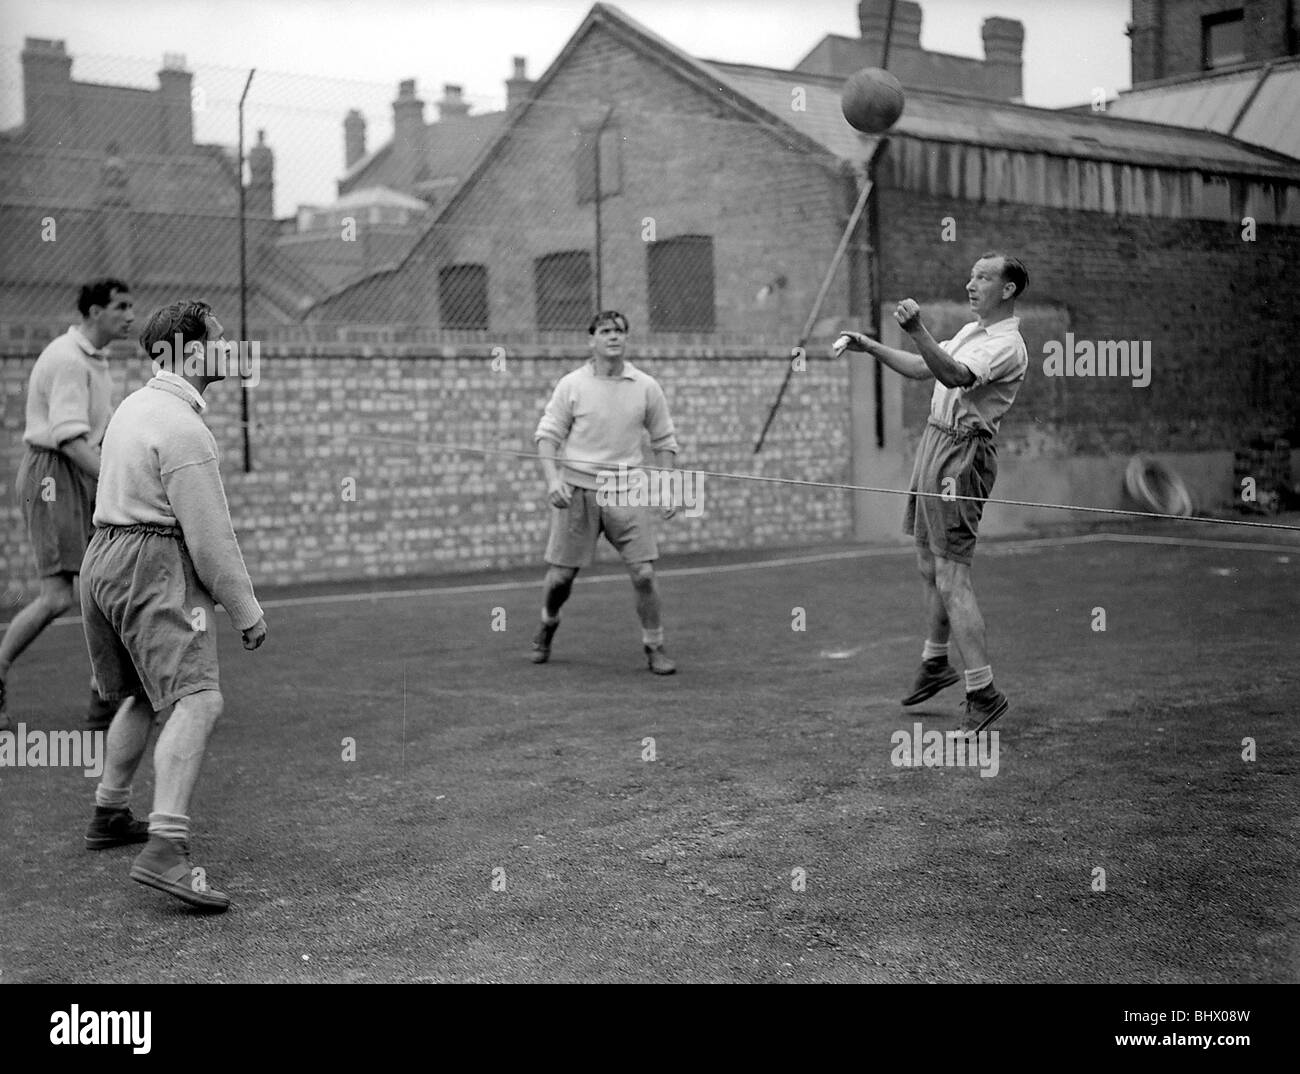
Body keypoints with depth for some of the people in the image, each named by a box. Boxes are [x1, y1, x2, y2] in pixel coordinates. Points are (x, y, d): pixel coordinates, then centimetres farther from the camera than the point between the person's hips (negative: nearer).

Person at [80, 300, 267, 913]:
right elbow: (209, 535, -16)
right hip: (153, 564, -10)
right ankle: (164, 851, -29)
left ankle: (109, 815, 35)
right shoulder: (183, 429, -15)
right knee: (197, 698, -18)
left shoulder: (134, 405, 16)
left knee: (143, 695, 24)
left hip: (102, 556, 10)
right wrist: (245, 610, -7)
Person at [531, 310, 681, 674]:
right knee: (560, 575, 4)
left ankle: (654, 647, 10)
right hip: (577, 489, 0)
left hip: (626, 491, 1)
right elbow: (547, 434, 1)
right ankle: (548, 624, 36)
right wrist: (552, 479, -13)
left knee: (644, 573, -8)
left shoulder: (646, 387, 3)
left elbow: (664, 441, 11)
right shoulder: (571, 385, -1)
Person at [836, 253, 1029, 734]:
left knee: (951, 578, -12)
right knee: (929, 566, 17)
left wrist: (916, 330, -43)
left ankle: (984, 693, -7)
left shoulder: (1006, 345, -14)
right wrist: (869, 346, 17)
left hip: (963, 454, -9)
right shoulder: (970, 331, 16)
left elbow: (954, 376, -30)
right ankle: (935, 663, 33)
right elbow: (923, 369, 25)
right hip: (935, 442, 9)